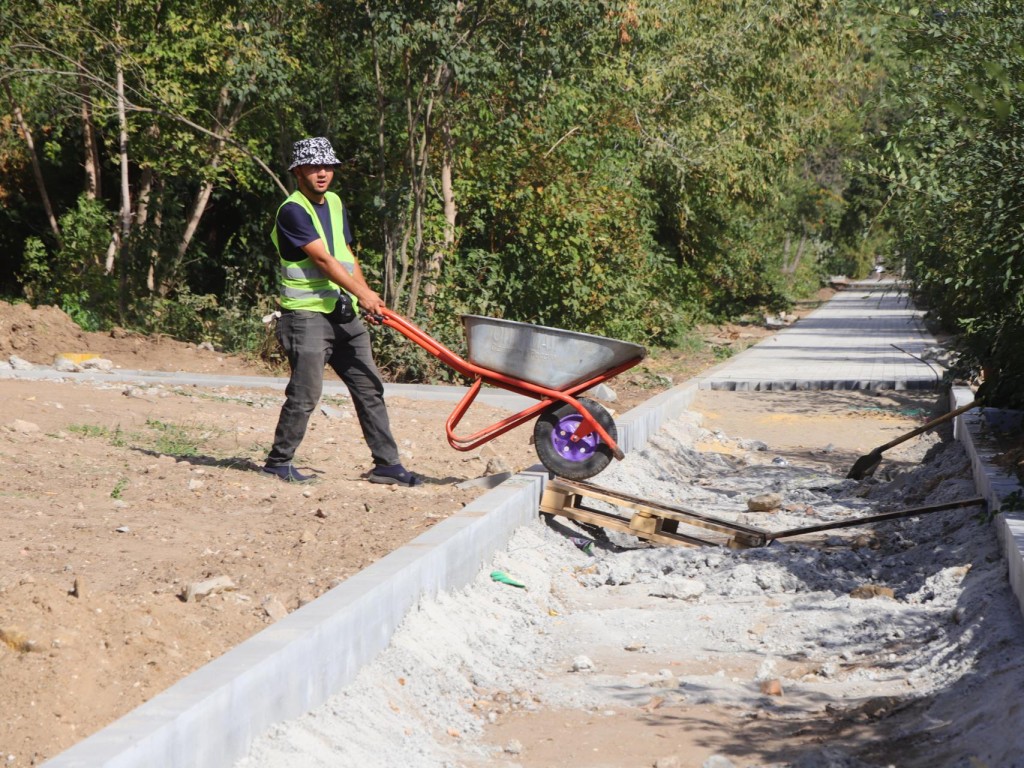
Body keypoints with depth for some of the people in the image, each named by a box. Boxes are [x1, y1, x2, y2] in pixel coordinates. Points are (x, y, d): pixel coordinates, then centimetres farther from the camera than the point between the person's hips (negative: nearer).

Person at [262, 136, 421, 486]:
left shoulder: (335, 203, 15)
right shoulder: (292, 211, -12)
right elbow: (322, 260, -20)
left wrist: (366, 294, 9)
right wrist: (362, 293, -26)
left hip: (344, 313, 8)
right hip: (306, 315, -8)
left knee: (369, 388, 6)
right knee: (305, 392, -9)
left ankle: (386, 463, 11)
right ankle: (278, 462, 7)